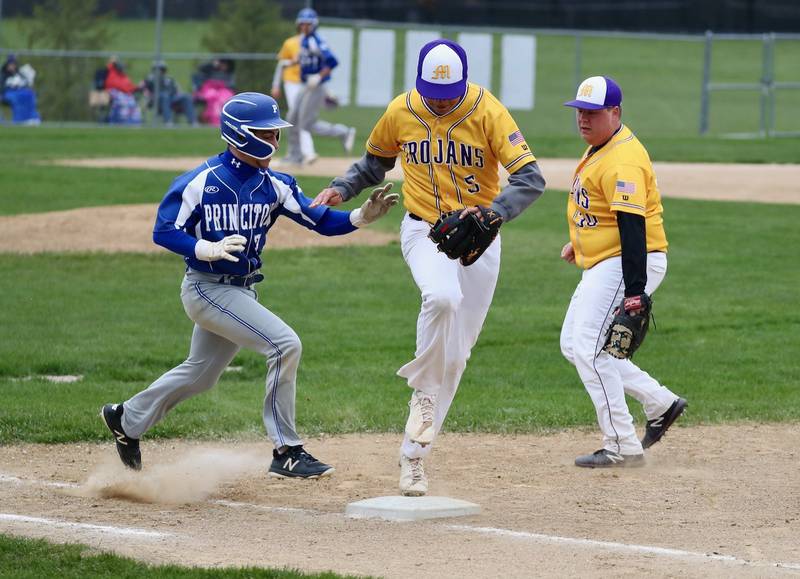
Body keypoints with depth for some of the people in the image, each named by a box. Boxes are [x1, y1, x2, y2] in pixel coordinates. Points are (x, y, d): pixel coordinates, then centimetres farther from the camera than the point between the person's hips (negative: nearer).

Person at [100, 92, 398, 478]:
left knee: (201, 374, 20)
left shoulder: (273, 185, 2)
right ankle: (286, 453, -13)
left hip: (243, 291, 8)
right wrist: (209, 249, -29)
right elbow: (163, 232, -13)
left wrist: (361, 217, -20)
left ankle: (127, 420, 42)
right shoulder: (201, 182, -15)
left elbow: (321, 222, -1)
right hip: (207, 289, -8)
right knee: (285, 344, -20)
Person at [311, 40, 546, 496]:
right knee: (443, 298, -34)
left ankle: (415, 454, 15)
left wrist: (493, 211, -38)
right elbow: (375, 163, 14)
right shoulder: (401, 112, -6)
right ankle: (425, 389, -11)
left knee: (455, 354, 4)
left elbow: (531, 179, -21)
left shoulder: (488, 112, -15)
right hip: (424, 232, 0)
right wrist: (341, 189, -4)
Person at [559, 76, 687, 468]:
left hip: (631, 262, -11)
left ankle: (622, 447, -11)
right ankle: (660, 403, 17)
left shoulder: (623, 160, -22)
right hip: (601, 265, 11)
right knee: (573, 345, 13)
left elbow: (632, 226, -28)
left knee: (588, 347, -15)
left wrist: (635, 291, -32)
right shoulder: (598, 149, 12)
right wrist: (578, 243, 29)